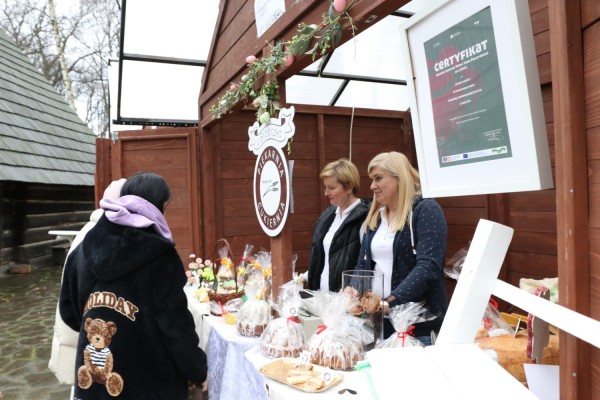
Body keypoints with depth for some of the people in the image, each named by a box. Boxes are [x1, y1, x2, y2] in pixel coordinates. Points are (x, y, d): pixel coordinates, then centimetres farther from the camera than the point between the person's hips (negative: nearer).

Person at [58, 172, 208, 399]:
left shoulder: (87, 246, -1)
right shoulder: (159, 256, -18)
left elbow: (68, 310, 10)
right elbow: (176, 325, -17)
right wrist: (197, 371, -3)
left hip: (90, 379, 5)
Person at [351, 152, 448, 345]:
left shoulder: (426, 210, -8)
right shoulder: (374, 217, 11)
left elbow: (428, 266, -20)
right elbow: (363, 264, 10)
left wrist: (389, 303, -29)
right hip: (378, 321, 6)